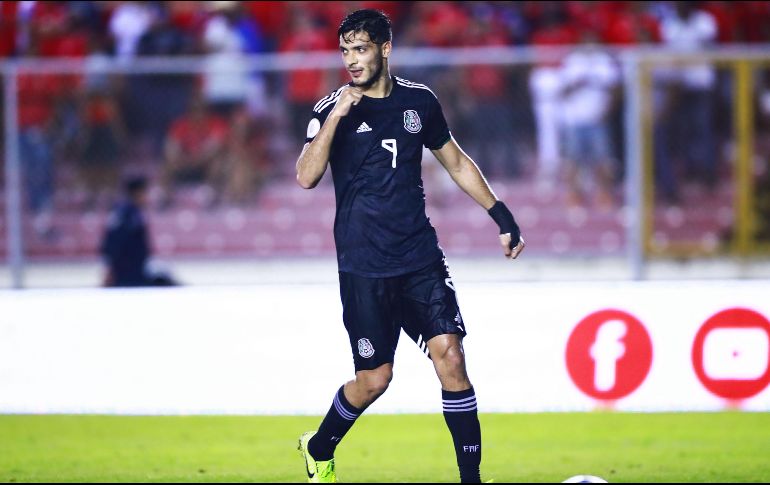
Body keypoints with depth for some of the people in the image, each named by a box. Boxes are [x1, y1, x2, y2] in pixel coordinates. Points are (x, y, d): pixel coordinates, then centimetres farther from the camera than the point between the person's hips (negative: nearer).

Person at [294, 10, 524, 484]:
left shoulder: (420, 102, 6)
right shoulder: (332, 109, -2)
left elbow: (457, 162, 19)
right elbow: (306, 177, -16)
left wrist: (502, 216, 16)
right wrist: (336, 116, -24)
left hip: (421, 258, 2)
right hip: (363, 268, -2)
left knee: (450, 356, -12)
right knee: (374, 379, -1)